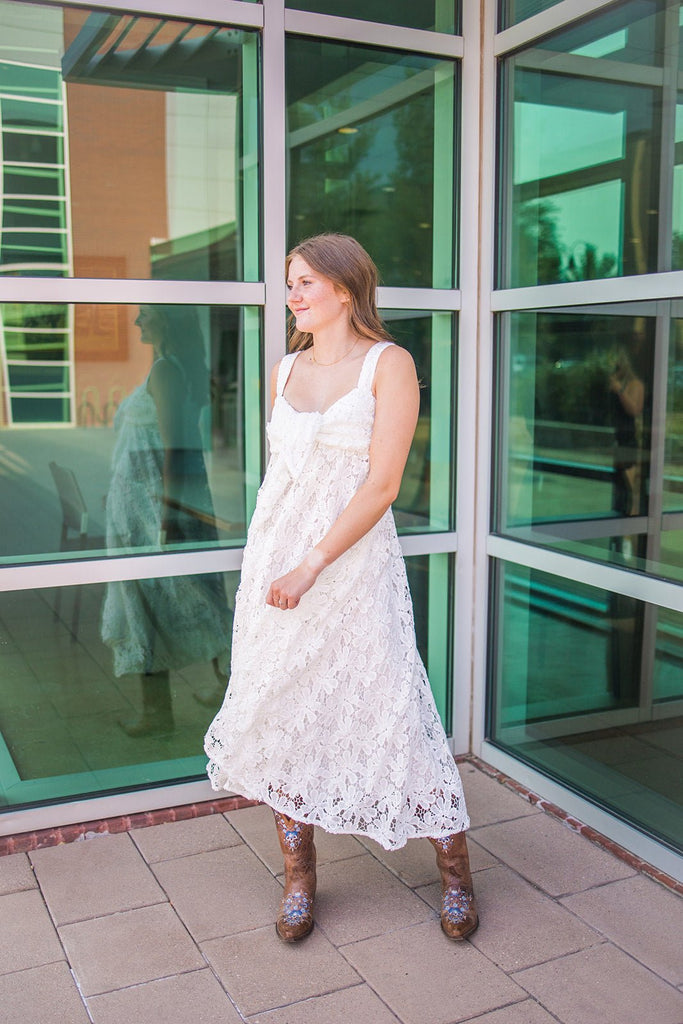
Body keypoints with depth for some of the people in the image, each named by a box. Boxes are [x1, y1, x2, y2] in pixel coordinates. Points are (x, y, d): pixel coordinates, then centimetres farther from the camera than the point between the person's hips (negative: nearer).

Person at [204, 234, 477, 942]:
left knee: (390, 707, -2)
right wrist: (271, 560, 15)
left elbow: (381, 486, -13)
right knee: (278, 709, 7)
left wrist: (312, 566, -17)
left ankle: (454, 866, 20)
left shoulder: (388, 364, -6)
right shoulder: (285, 369, 11)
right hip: (274, 558, 5)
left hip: (354, 560, -5)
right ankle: (298, 874, 24)